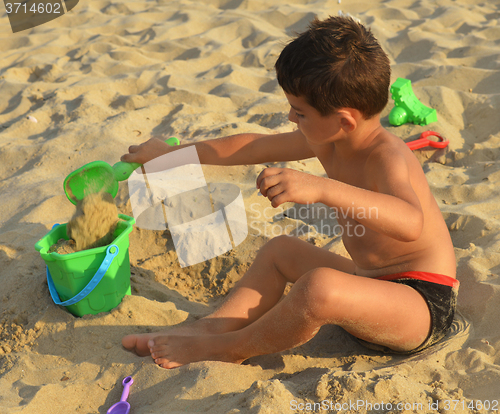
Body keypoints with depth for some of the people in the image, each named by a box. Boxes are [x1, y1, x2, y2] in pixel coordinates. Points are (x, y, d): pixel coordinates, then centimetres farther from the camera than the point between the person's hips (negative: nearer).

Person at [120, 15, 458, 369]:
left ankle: (231, 348, -10)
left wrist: (322, 188, -55)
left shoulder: (386, 157, -26)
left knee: (320, 287, -36)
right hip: (375, 282, 9)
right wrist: (171, 154, 17)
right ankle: (211, 327, 1)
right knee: (280, 250, 15)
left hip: (426, 305, -9)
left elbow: (411, 223, -47)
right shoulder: (327, 141, 0)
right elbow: (254, 146, 9)